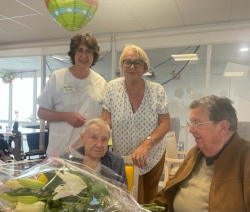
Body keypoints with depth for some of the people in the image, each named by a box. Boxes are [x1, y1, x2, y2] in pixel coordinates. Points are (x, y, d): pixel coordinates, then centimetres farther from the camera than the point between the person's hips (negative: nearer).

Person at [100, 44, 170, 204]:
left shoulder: (157, 90, -10)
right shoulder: (112, 88, -10)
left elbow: (165, 124, -12)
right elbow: (105, 121, -11)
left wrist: (146, 144, -28)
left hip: (154, 156, 2)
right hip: (124, 159, -1)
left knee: (150, 201, 21)